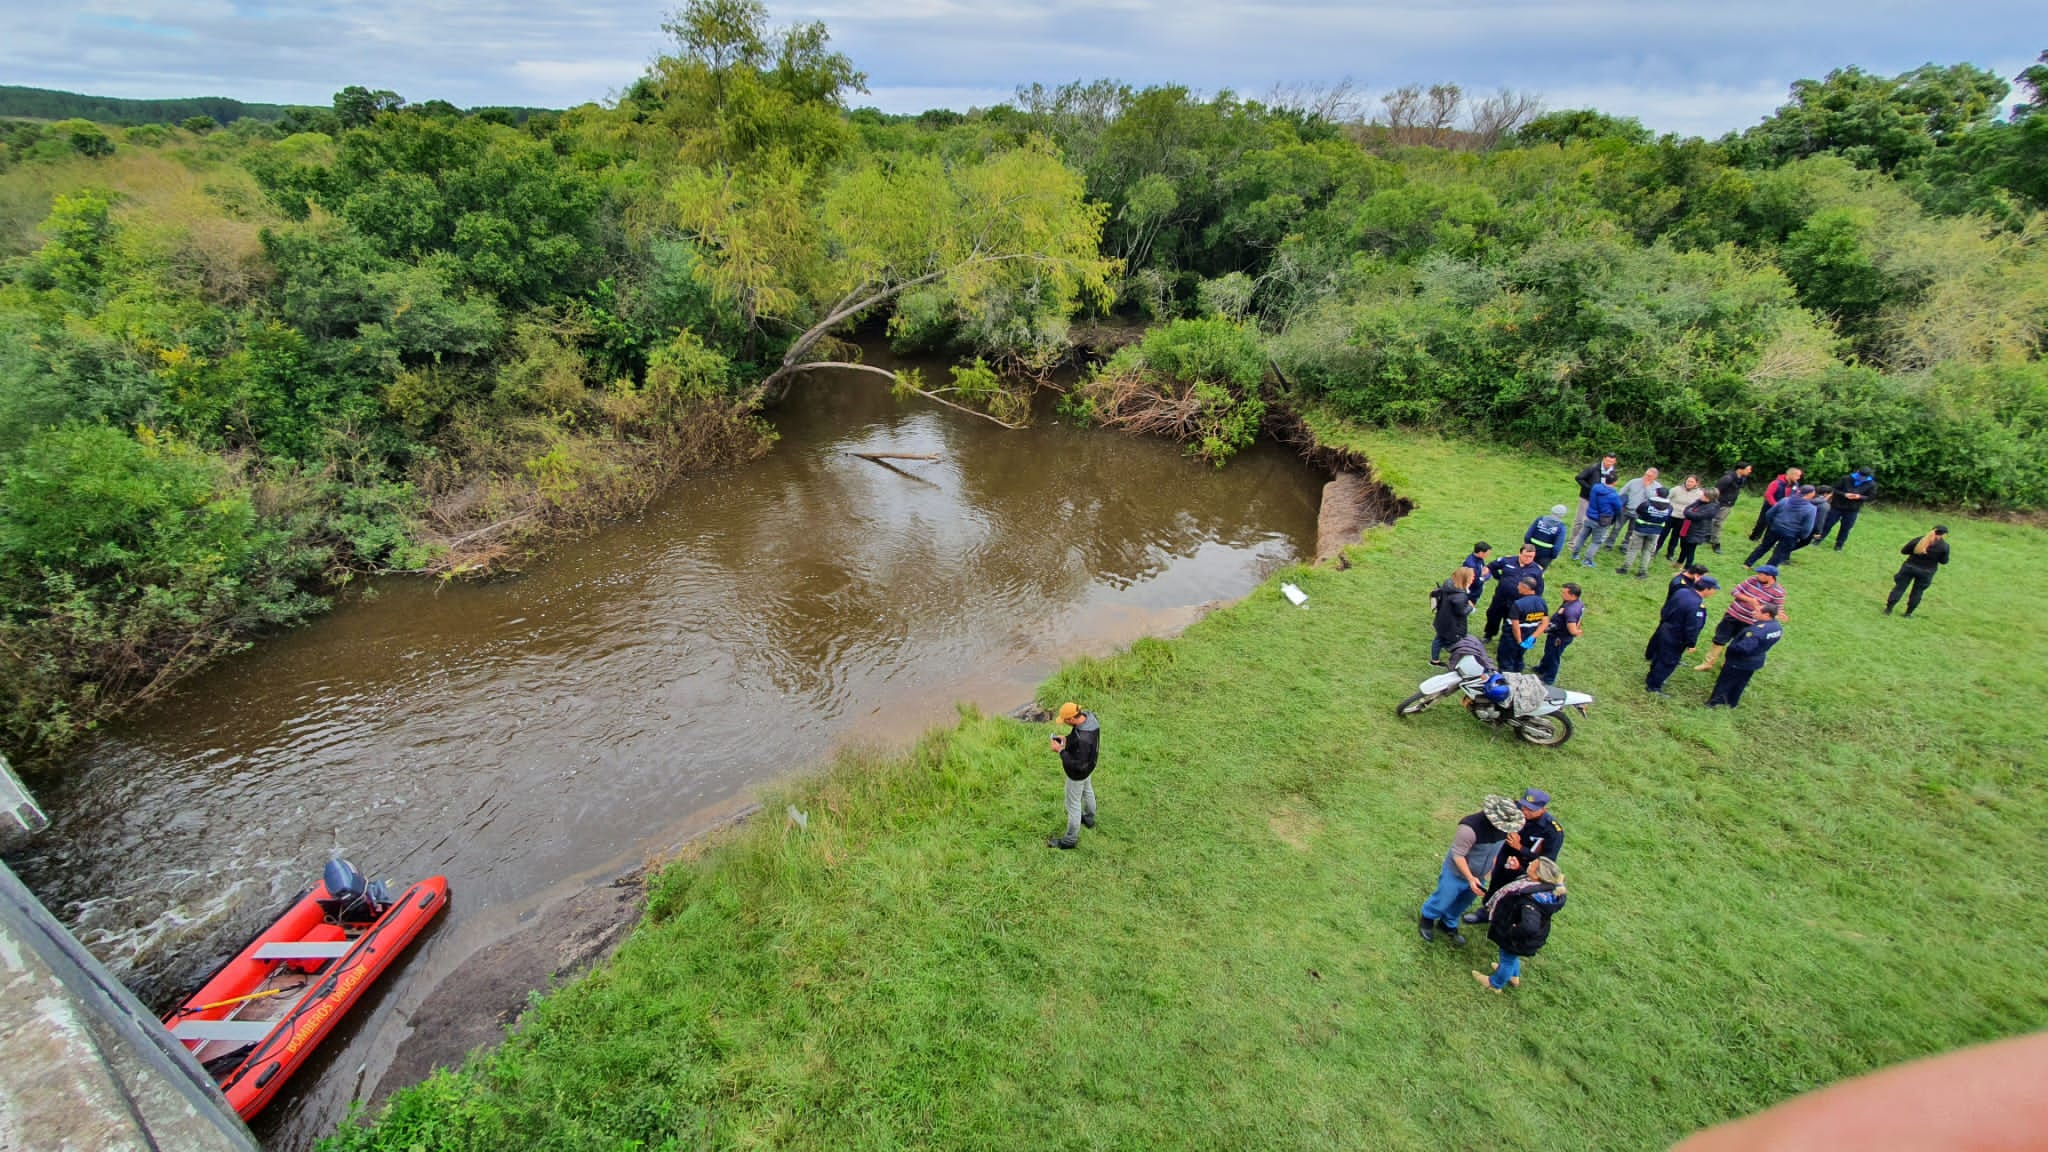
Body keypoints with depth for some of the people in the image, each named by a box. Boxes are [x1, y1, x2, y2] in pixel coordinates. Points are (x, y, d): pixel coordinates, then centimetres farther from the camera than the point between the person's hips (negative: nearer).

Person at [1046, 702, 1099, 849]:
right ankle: (1089, 818, 58)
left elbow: (1077, 765, -34)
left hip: (1078, 773, -9)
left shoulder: (1083, 740, -44)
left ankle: (1070, 839, 31)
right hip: (1088, 765, 9)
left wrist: (1060, 750, -27)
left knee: (1073, 804, 11)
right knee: (1087, 791, 32)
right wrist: (1067, 738, -8)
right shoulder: (1088, 716, -18)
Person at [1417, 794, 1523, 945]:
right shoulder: (1470, 828, -38)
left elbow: (1496, 849, 5)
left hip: (1478, 876, 6)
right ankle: (1427, 919, 43)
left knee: (1462, 904, 25)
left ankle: (1448, 924, 51)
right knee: (1443, 901, 14)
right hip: (1456, 874, -6)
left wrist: (1492, 871, 10)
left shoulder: (1503, 827, -16)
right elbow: (1457, 855, -27)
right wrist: (1470, 878, -28)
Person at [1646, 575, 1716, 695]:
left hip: (1664, 630, 9)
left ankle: (1651, 679, 42)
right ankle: (1653, 687, 18)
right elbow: (1692, 628, -26)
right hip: (1674, 639, -9)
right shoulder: (1697, 606, -32)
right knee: (1667, 663, 8)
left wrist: (1663, 620, 24)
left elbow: (1666, 607, 9)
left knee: (1659, 657, 25)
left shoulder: (1681, 592, -5)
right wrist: (1691, 644, -13)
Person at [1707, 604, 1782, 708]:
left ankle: (1715, 703, 20)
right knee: (1739, 684, 23)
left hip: (1740, 662, -8)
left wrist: (1730, 648, -20)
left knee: (1724, 682, 9)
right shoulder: (1777, 626, -4)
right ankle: (1731, 703, 37)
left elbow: (1744, 648, -37)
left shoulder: (1758, 630, -35)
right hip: (1755, 661, 8)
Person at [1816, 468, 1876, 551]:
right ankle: (1819, 539, 23)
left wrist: (1859, 497, -23)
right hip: (1837, 506, -1)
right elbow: (1835, 489, -4)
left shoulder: (1871, 484, -5)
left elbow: (1870, 497, -3)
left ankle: (1839, 545, 19)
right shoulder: (1846, 479, -8)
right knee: (1828, 524, 7)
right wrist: (1844, 494, -22)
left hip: (1852, 510, 1)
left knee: (1845, 528, 7)